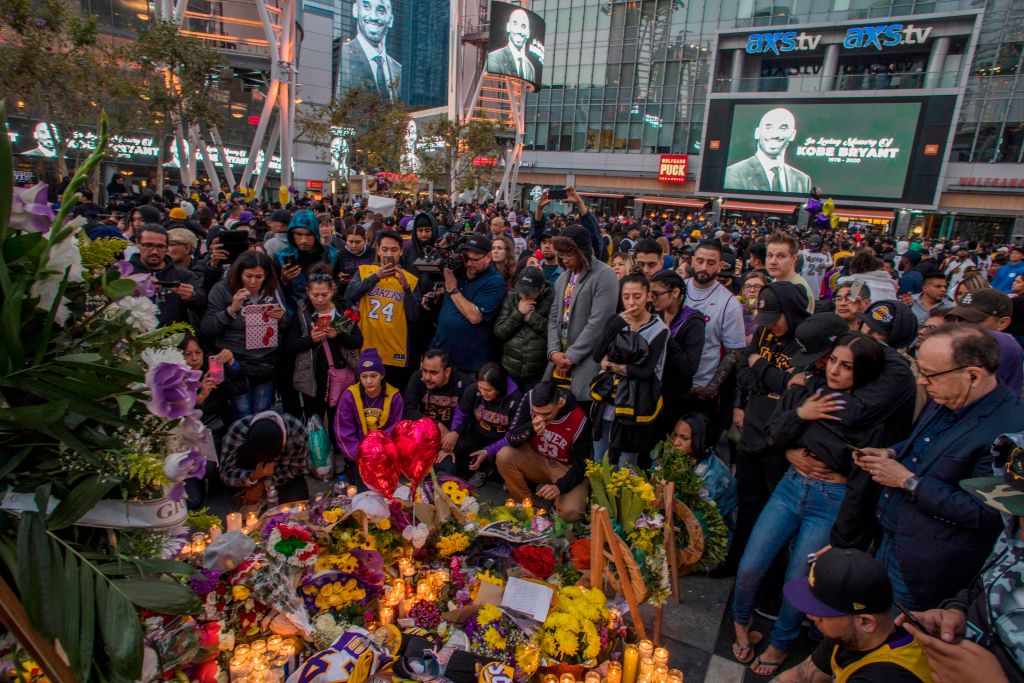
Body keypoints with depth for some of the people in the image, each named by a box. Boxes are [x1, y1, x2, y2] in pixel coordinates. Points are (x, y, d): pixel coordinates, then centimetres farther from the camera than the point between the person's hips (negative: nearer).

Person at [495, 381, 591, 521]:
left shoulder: (579, 420, -26)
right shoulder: (529, 399, -21)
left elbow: (582, 464, -16)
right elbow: (511, 439, -17)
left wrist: (560, 487, -30)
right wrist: (531, 428, -37)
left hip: (566, 468, -2)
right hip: (536, 459, 3)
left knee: (570, 512, -28)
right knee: (504, 456, -26)